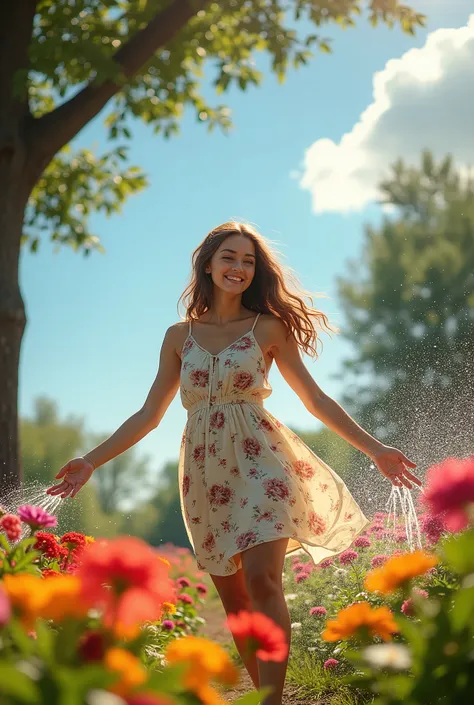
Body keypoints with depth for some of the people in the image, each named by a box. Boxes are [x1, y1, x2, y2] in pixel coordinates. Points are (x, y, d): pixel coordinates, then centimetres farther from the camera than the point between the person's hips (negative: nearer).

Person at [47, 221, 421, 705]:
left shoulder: (269, 328, 6)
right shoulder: (179, 336, 12)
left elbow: (315, 400, 7)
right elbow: (149, 414, 15)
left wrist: (374, 448, 0)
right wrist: (92, 460, 8)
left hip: (260, 460, -3)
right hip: (204, 471, 3)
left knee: (261, 581, -20)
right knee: (233, 598, 4)